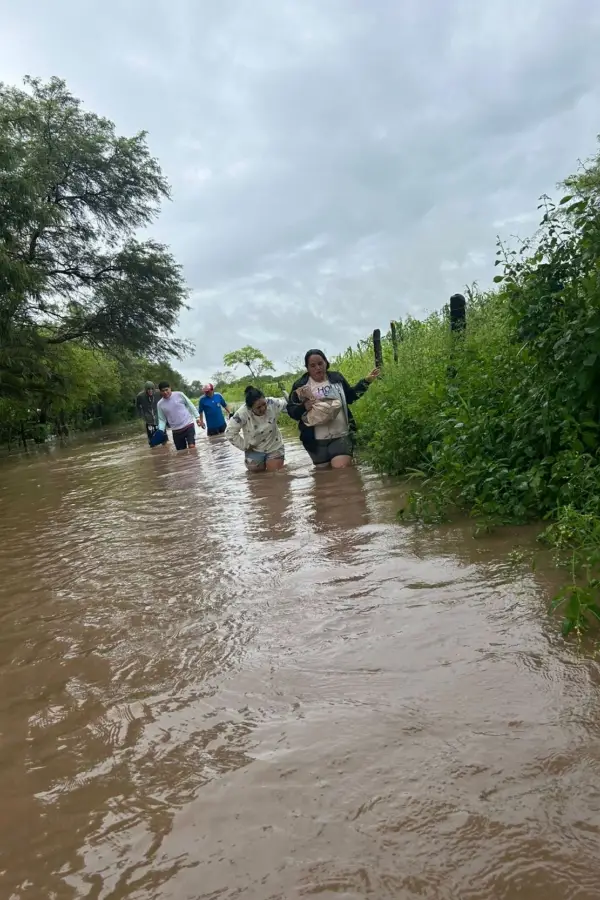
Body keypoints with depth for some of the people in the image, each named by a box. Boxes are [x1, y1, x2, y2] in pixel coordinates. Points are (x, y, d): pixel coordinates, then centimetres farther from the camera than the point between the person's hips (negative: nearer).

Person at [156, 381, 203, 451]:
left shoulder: (179, 394, -4)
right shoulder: (160, 404, 2)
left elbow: (190, 405, 5)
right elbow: (162, 420, 7)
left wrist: (197, 417, 1)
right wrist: (160, 431, -8)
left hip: (188, 425, -3)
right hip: (176, 431, 3)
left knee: (192, 447, -16)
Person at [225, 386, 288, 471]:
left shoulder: (272, 403, -26)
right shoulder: (242, 413, -31)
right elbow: (229, 432, -21)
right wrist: (245, 446, -15)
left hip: (274, 447, 1)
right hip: (254, 450, -1)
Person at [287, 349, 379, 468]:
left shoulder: (337, 378, 7)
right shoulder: (300, 385, 0)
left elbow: (350, 397, 21)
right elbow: (291, 410, 0)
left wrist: (366, 381, 15)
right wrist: (304, 407, -21)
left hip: (341, 436, 0)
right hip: (316, 440, 1)